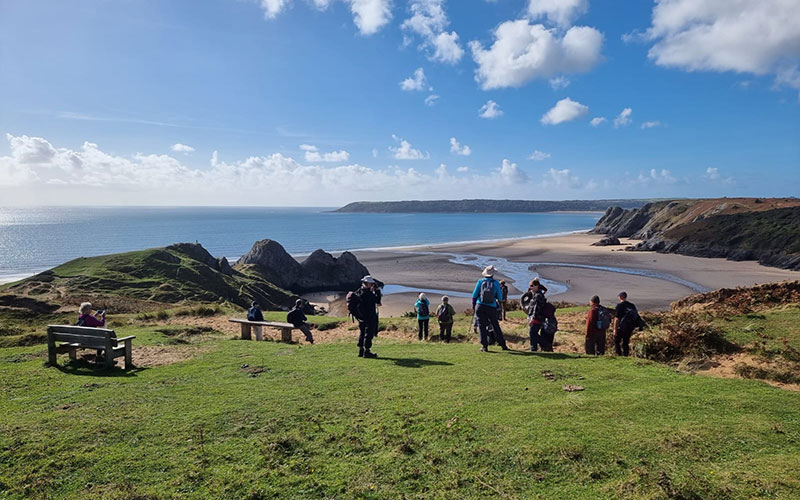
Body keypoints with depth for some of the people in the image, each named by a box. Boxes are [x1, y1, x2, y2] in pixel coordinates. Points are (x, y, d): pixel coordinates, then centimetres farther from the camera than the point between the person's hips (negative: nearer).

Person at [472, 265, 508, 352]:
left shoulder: (480, 281, 1)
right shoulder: (496, 283, -1)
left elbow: (474, 295, 2)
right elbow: (500, 297, 2)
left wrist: (473, 305, 15)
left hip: (480, 307, -1)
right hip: (492, 308, 1)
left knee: (482, 326, 5)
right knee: (496, 326, 14)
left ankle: (484, 346, 3)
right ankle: (503, 345, 22)